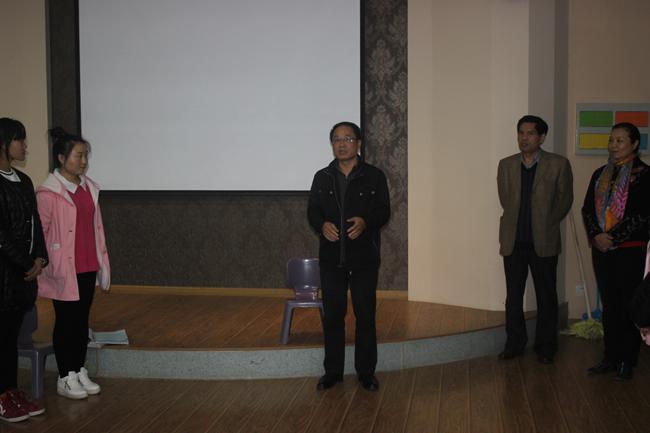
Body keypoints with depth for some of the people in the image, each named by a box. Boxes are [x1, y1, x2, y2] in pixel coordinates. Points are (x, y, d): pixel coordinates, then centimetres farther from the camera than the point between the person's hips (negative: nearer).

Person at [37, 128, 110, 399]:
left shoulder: (89, 187, 7)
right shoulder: (48, 193, -13)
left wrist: (102, 262, 11)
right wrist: (47, 267, -12)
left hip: (88, 268, 6)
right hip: (64, 270, -6)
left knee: (82, 320, 13)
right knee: (65, 322, 5)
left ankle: (80, 371, 25)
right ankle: (65, 378, 16)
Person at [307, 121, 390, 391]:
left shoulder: (374, 176, 1)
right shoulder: (322, 177, 8)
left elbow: (384, 211, -1)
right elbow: (313, 210, 7)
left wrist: (365, 222, -22)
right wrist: (322, 225, -15)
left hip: (364, 257, -2)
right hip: (331, 257, 2)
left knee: (365, 315, 4)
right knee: (332, 314, 7)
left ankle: (366, 372, 16)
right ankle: (333, 371, 18)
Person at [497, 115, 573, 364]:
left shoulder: (558, 165, -3)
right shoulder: (506, 165, 6)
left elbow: (565, 200, 3)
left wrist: (546, 225, 5)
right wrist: (517, 223, 8)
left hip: (544, 242, -2)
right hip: (513, 241, 3)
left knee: (546, 296, 7)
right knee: (513, 296, 8)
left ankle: (545, 346, 19)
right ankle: (514, 343, 21)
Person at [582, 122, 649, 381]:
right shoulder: (600, 174, 12)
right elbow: (587, 209, 9)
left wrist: (613, 238, -15)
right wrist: (595, 235, -7)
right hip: (601, 250, 5)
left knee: (629, 306, 2)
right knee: (609, 305, 11)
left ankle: (627, 362, 12)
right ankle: (611, 357, 20)